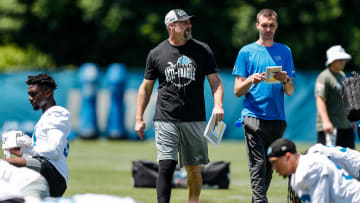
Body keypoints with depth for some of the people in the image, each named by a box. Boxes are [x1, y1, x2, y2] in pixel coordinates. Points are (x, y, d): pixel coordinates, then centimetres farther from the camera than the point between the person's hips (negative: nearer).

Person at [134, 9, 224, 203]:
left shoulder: (202, 50, 7)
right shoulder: (156, 54, 5)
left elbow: (215, 81, 5)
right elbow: (146, 87, 12)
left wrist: (218, 105, -14)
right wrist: (139, 119, 6)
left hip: (194, 121, 2)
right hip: (166, 120, -1)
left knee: (194, 169, 5)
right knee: (166, 166, -13)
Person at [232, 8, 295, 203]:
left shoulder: (285, 52, 14)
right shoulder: (246, 52, 7)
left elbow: (290, 92, 12)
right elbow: (238, 91, 5)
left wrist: (285, 80, -10)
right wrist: (251, 80, -15)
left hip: (277, 118, 3)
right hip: (254, 115, -3)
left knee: (269, 167, 6)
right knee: (258, 165, -13)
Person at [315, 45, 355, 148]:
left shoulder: (342, 75, 19)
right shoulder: (324, 77, -11)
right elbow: (320, 100, -19)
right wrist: (326, 121, -29)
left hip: (346, 124, 9)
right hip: (331, 125, -9)